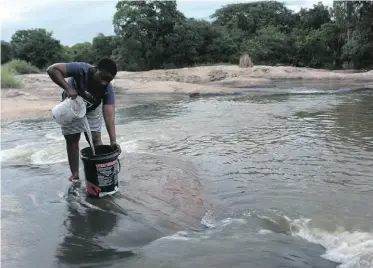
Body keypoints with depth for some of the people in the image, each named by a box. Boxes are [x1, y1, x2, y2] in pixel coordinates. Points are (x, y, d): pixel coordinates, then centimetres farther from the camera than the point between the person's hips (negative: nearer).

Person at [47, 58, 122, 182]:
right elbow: (52, 69, -37)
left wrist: (113, 140, -46)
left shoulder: (108, 89, -30)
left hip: (92, 111, 1)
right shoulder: (81, 69, -37)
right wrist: (68, 88, -47)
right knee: (71, 141, 2)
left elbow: (109, 115, -36)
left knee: (96, 140, -6)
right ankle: (75, 176, 10)